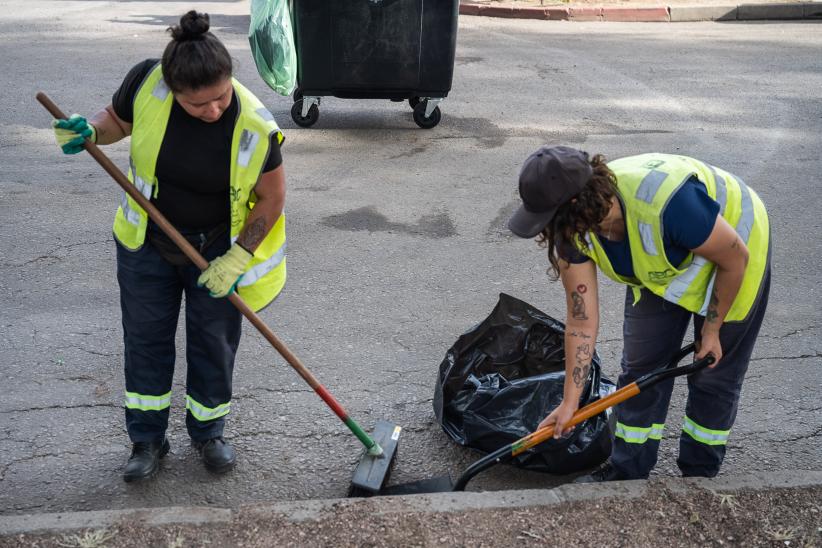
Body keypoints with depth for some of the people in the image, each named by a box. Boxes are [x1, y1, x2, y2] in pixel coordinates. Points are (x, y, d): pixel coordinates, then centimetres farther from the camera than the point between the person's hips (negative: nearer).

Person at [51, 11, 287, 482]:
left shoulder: (254, 127, -27)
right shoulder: (147, 82, -23)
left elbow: (272, 198, -13)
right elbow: (117, 121, 0)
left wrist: (238, 257, -18)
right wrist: (90, 131, -22)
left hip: (217, 249, -2)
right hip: (147, 243, 2)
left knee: (214, 344, 12)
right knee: (146, 339, 12)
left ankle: (208, 432, 36)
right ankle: (148, 440, 31)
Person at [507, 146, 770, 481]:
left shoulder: (668, 201, -45)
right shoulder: (574, 227, -25)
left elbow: (735, 259, -26)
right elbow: (581, 320, -17)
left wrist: (712, 328, -13)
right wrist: (569, 402, -16)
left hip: (730, 253, -5)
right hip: (661, 266, 5)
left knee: (713, 375, 4)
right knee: (641, 365, 5)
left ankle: (699, 476, 25)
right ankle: (627, 471, 21)